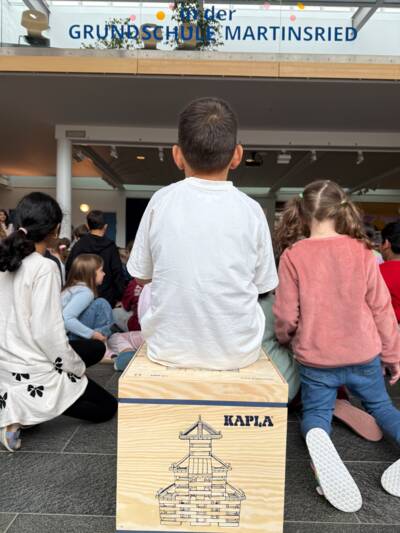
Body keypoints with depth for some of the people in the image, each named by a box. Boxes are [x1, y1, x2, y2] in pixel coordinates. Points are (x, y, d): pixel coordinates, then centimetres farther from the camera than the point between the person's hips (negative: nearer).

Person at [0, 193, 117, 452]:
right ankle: (21, 409, -3)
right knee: (108, 407, 13)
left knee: (96, 348, 23)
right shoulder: (44, 268, -23)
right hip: (33, 375, -8)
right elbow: (47, 333, -24)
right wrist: (78, 368, -7)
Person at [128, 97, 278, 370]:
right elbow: (262, 285, 2)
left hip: (168, 350, 0)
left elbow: (141, 276, 3)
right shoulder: (250, 209, -9)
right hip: (238, 353, 1)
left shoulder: (161, 201, -9)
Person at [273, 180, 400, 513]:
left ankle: (317, 437, -16)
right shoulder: (362, 251, -7)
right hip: (363, 354, 2)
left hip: (316, 357, -2)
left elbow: (286, 315, -10)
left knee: (315, 411, 18)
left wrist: (284, 339, 12)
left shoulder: (293, 255, -13)